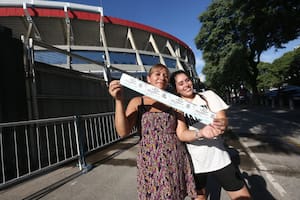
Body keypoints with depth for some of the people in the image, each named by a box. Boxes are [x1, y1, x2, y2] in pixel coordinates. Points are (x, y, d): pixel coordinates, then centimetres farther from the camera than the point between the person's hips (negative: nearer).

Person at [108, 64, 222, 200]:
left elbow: (182, 134, -3)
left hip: (176, 161, 2)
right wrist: (119, 100, -21)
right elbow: (123, 132, -11)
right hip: (151, 163, -1)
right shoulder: (137, 102, 0)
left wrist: (202, 133, -23)